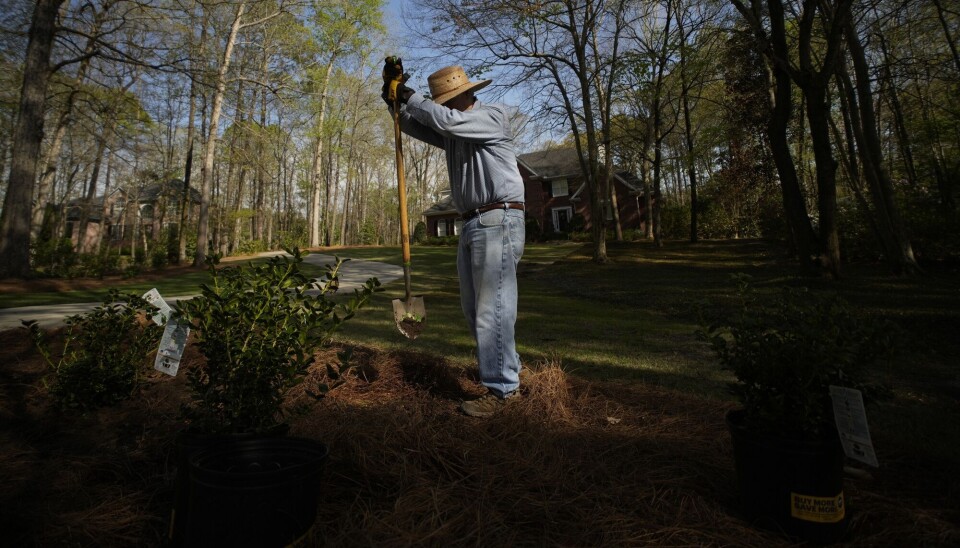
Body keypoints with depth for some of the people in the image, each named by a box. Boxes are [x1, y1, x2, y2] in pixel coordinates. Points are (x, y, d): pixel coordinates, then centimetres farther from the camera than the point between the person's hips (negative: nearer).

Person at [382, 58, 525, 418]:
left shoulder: (494, 116, -4)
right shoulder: (452, 132, 20)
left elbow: (445, 120, -19)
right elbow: (411, 124, 21)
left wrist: (409, 95, -7)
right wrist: (394, 96, 5)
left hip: (498, 222, -9)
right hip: (471, 225, 9)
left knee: (492, 308, -11)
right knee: (473, 308, 11)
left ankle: (501, 389, -3)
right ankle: (508, 375, 24)